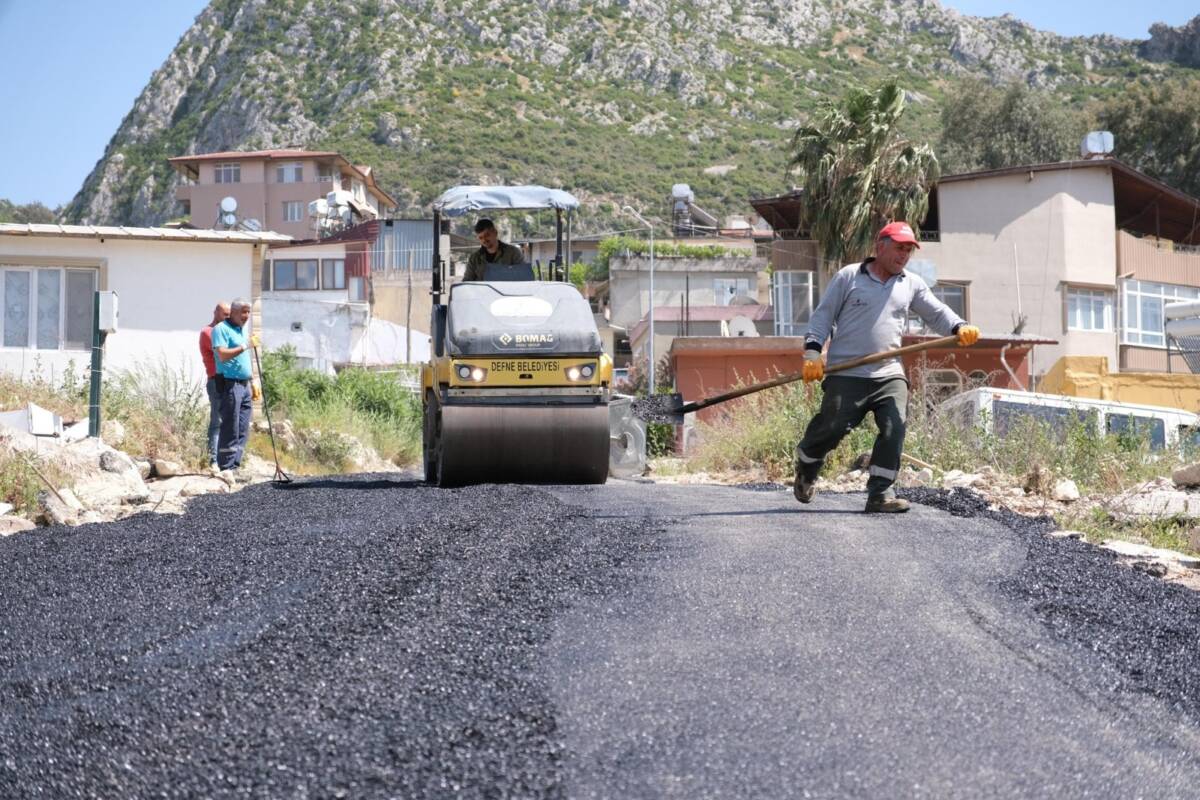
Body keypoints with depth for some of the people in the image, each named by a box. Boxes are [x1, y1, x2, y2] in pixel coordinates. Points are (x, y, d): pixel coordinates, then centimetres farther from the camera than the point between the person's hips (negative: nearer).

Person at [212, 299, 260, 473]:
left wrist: (251, 384, 23)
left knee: (243, 430, 6)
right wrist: (245, 346, -24)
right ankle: (226, 467, -6)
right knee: (230, 428, -9)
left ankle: (235, 466, 9)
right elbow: (223, 354, -20)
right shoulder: (221, 329, -6)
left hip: (244, 385, 9)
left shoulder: (242, 329, 21)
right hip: (230, 383, -9)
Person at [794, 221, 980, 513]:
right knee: (831, 428, -6)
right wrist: (812, 351, -7)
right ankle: (806, 467, 26)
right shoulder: (848, 276, 5)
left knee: (894, 429, -14)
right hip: (846, 376, -3)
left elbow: (937, 313, 8)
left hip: (890, 375, 3)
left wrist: (960, 328, -13)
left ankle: (880, 494, -7)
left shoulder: (912, 285, 15)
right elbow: (823, 315, 5)